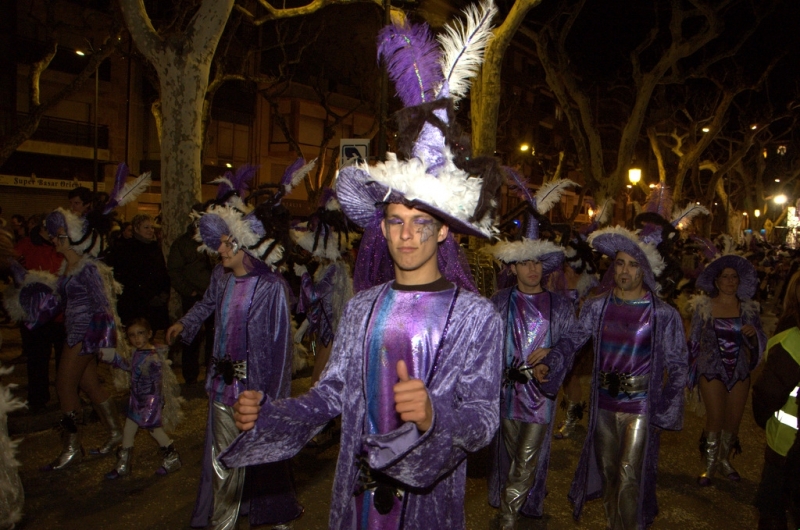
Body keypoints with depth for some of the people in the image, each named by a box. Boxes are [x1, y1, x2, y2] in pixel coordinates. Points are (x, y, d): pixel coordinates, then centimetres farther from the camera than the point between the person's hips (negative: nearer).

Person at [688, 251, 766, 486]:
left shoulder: (749, 308, 4)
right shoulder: (704, 306, -3)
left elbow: (761, 342, 6)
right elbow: (694, 339, 2)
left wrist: (753, 333, -16)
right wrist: (689, 368, 3)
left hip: (739, 371, 3)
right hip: (711, 370, -3)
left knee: (734, 419, 9)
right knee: (715, 418, -5)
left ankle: (724, 460, 29)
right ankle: (709, 465, 12)